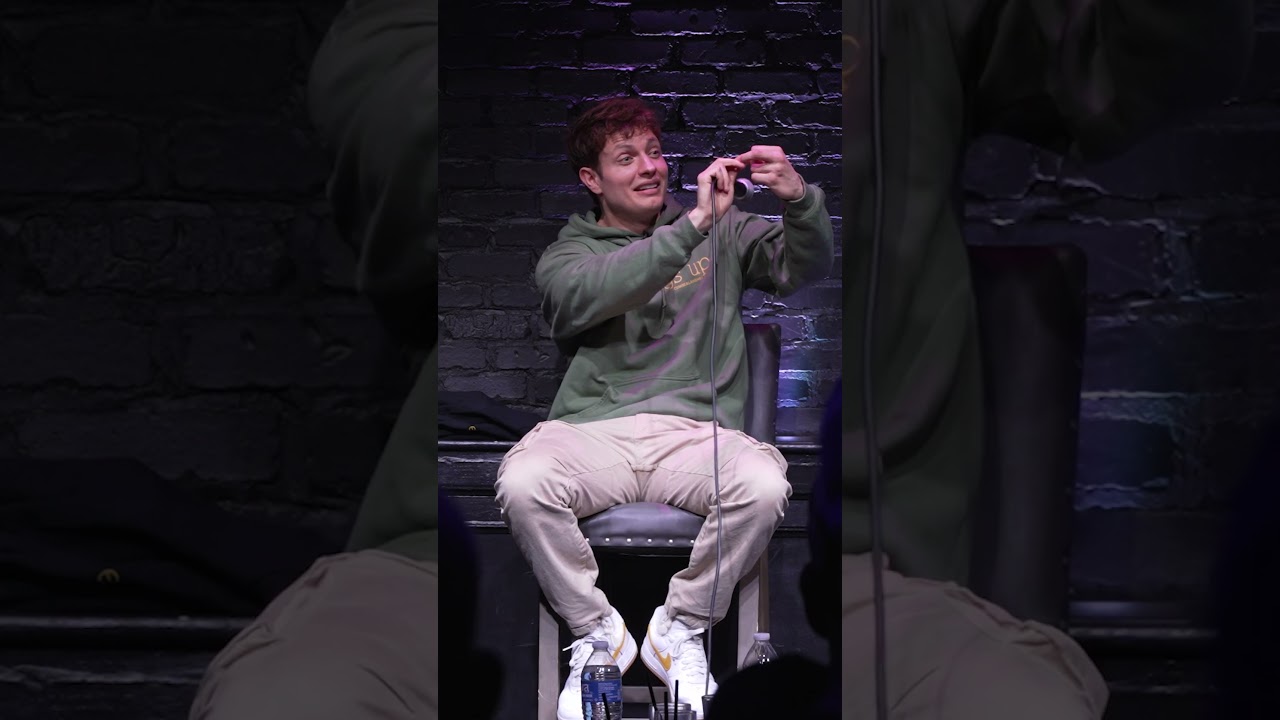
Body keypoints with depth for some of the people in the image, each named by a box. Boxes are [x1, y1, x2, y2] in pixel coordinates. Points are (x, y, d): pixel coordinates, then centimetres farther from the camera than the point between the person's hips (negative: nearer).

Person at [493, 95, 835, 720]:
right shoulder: (567, 253, 15)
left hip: (696, 429, 1)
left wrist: (798, 198, -13)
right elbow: (592, 295, -10)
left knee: (766, 485, -32)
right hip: (592, 430, -1)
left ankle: (681, 629, -7)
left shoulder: (722, 231, 22)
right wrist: (692, 227, -16)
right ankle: (597, 631, -7)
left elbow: (804, 267, 8)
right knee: (523, 482, -33)